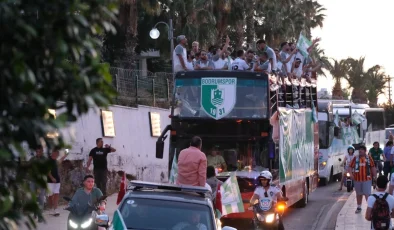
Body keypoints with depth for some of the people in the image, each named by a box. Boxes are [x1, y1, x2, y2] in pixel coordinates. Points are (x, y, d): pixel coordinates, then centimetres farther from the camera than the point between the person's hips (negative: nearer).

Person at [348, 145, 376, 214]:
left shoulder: (369, 158, 0)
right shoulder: (355, 158, 2)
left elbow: (373, 168, 6)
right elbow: (350, 167, -1)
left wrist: (374, 176, 6)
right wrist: (351, 174, -18)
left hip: (367, 179, -2)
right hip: (357, 179, 2)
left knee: (367, 194, -6)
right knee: (359, 194, 14)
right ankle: (359, 207, 26)